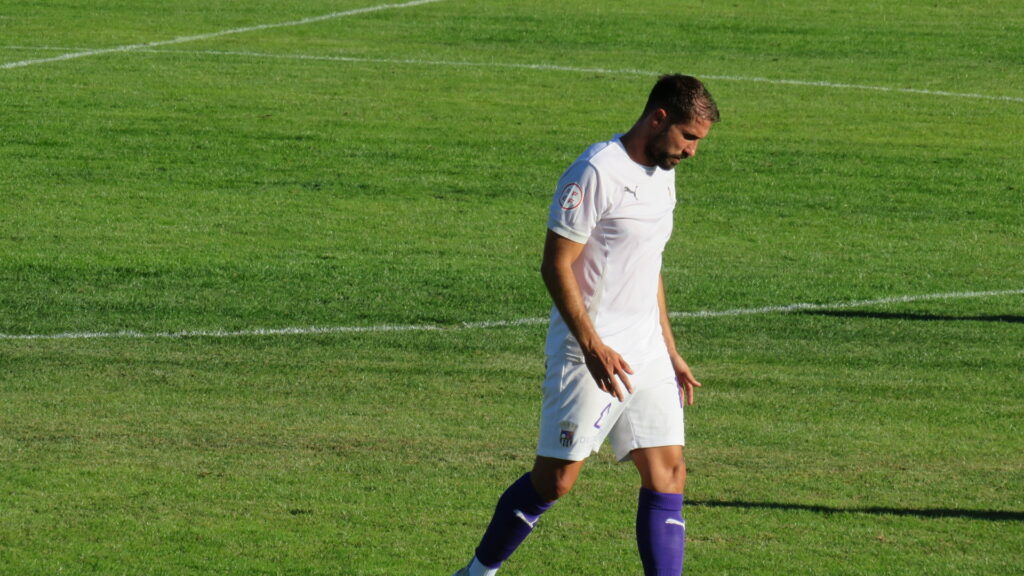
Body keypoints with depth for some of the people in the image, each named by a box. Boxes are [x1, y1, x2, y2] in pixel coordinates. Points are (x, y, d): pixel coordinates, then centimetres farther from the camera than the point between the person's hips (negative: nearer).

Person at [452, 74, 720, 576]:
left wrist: (670, 352, 22)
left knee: (667, 474, -1)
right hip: (589, 352, -8)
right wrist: (593, 345, -23)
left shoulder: (662, 175, 13)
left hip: (646, 351, 8)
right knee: (554, 480, -5)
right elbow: (556, 265, -17)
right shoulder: (597, 173, -15)